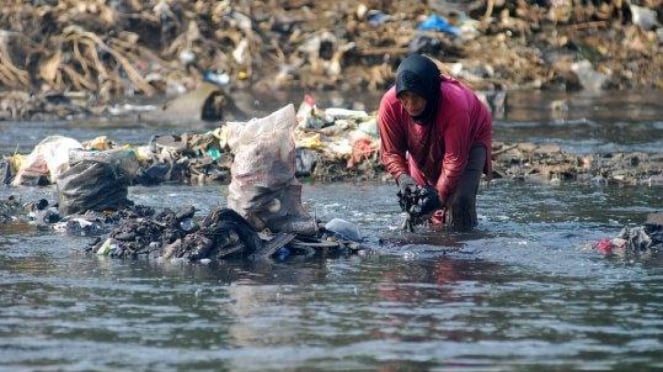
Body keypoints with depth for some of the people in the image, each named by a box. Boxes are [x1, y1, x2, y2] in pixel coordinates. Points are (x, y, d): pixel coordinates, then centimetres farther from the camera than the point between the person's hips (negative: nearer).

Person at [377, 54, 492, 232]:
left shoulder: (454, 104, -41)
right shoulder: (390, 104, -32)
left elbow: (455, 159, -35)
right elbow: (390, 152, -21)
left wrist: (440, 195, -40)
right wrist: (402, 178, -39)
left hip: (469, 139, -4)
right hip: (425, 147, 4)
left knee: (460, 199, -22)